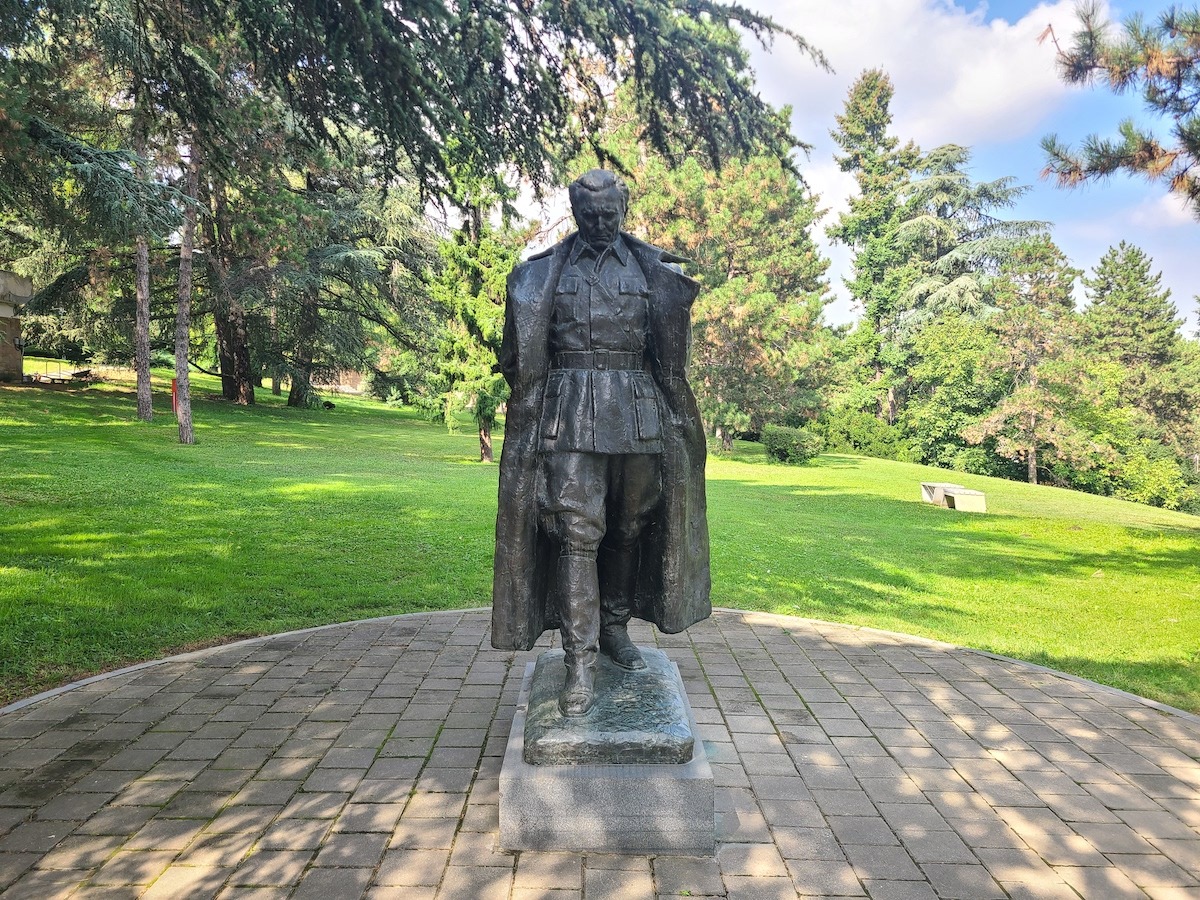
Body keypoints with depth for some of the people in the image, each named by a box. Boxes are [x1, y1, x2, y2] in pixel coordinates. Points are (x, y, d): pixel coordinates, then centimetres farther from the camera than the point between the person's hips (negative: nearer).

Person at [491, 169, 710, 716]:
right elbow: (522, 354, 10)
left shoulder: (653, 271, 11)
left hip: (639, 415, 2)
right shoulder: (544, 273, 9)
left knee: (629, 526, 9)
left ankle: (615, 628, 27)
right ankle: (580, 662, -6)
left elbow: (670, 353, 12)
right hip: (571, 414, -2)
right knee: (577, 532, -9)